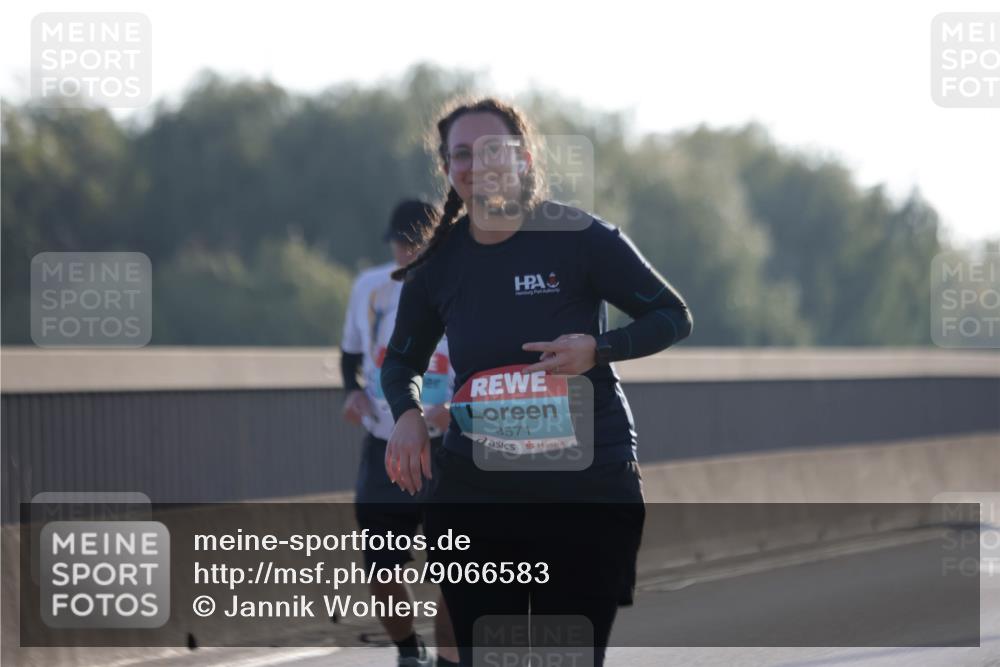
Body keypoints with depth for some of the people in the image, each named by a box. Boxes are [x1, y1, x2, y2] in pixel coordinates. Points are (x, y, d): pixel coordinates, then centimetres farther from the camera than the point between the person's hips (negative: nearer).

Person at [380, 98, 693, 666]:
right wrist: (408, 415, -3)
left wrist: (597, 349, -18)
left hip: (588, 491, -3)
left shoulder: (580, 238, -7)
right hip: (475, 493, 3)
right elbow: (402, 361, 20)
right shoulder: (439, 263, 4)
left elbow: (675, 317, 0)